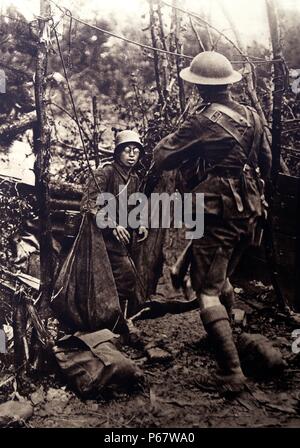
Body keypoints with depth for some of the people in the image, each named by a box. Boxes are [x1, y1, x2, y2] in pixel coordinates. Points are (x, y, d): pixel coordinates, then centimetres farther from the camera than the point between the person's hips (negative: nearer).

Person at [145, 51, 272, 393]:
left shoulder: (203, 121, -14)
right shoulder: (252, 116, 7)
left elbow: (164, 154, -5)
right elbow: (266, 162, 16)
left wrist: (152, 176, 15)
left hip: (217, 214, -8)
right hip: (248, 214, 8)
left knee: (207, 292, -4)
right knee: (222, 279, 27)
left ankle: (231, 374, -4)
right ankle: (232, 335, 43)